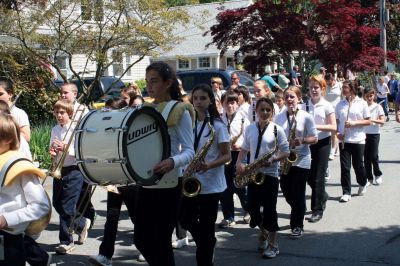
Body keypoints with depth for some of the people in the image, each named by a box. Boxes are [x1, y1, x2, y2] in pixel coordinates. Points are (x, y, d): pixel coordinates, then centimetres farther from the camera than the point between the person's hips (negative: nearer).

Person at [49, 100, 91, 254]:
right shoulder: (55, 130, 10)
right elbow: (53, 150, 15)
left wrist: (66, 148, -25)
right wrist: (52, 152, -6)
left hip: (73, 171, -7)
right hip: (58, 170, 7)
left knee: (67, 206, -4)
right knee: (57, 204, 14)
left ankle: (66, 241, 8)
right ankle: (81, 224, 36)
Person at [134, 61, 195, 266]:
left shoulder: (180, 111, -8)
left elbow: (189, 151, -14)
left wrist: (173, 162, -34)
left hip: (169, 185, -6)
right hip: (145, 183, 6)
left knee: (161, 240, 0)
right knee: (141, 239, 10)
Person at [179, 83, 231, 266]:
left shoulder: (217, 125, -9)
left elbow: (227, 155, -10)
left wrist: (209, 165, -27)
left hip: (211, 183, -5)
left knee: (206, 227, 1)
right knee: (185, 219, 9)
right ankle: (206, 247, 34)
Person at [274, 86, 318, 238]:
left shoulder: (306, 117, -5)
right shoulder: (278, 117, 6)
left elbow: (315, 139, -4)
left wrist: (302, 141, -22)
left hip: (301, 161, -4)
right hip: (284, 160, 4)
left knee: (298, 194, -3)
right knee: (286, 192, 10)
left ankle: (297, 226, 7)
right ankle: (298, 213, 38)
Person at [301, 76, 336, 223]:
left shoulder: (327, 106, -5)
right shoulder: (304, 106, 5)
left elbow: (333, 127, -9)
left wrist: (316, 126, -21)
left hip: (322, 143, -4)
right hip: (308, 143, 4)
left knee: (318, 176, -3)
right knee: (309, 176, 7)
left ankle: (318, 210, 7)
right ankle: (323, 196, 35)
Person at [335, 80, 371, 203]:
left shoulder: (362, 103, -2)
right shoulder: (340, 104, 6)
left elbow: (368, 121, -2)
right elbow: (337, 121, 11)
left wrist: (354, 123, -16)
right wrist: (337, 132, -7)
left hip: (358, 140, -2)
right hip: (344, 139, 2)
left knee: (358, 164, 8)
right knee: (344, 166, -1)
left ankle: (362, 184, 36)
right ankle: (346, 192, 5)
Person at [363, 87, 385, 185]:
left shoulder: (378, 106, -2)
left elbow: (382, 121, -9)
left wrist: (372, 120, -22)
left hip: (374, 134, -2)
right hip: (364, 133, 2)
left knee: (374, 156, -5)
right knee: (366, 157, 4)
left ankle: (378, 175, 17)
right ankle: (369, 178, 13)